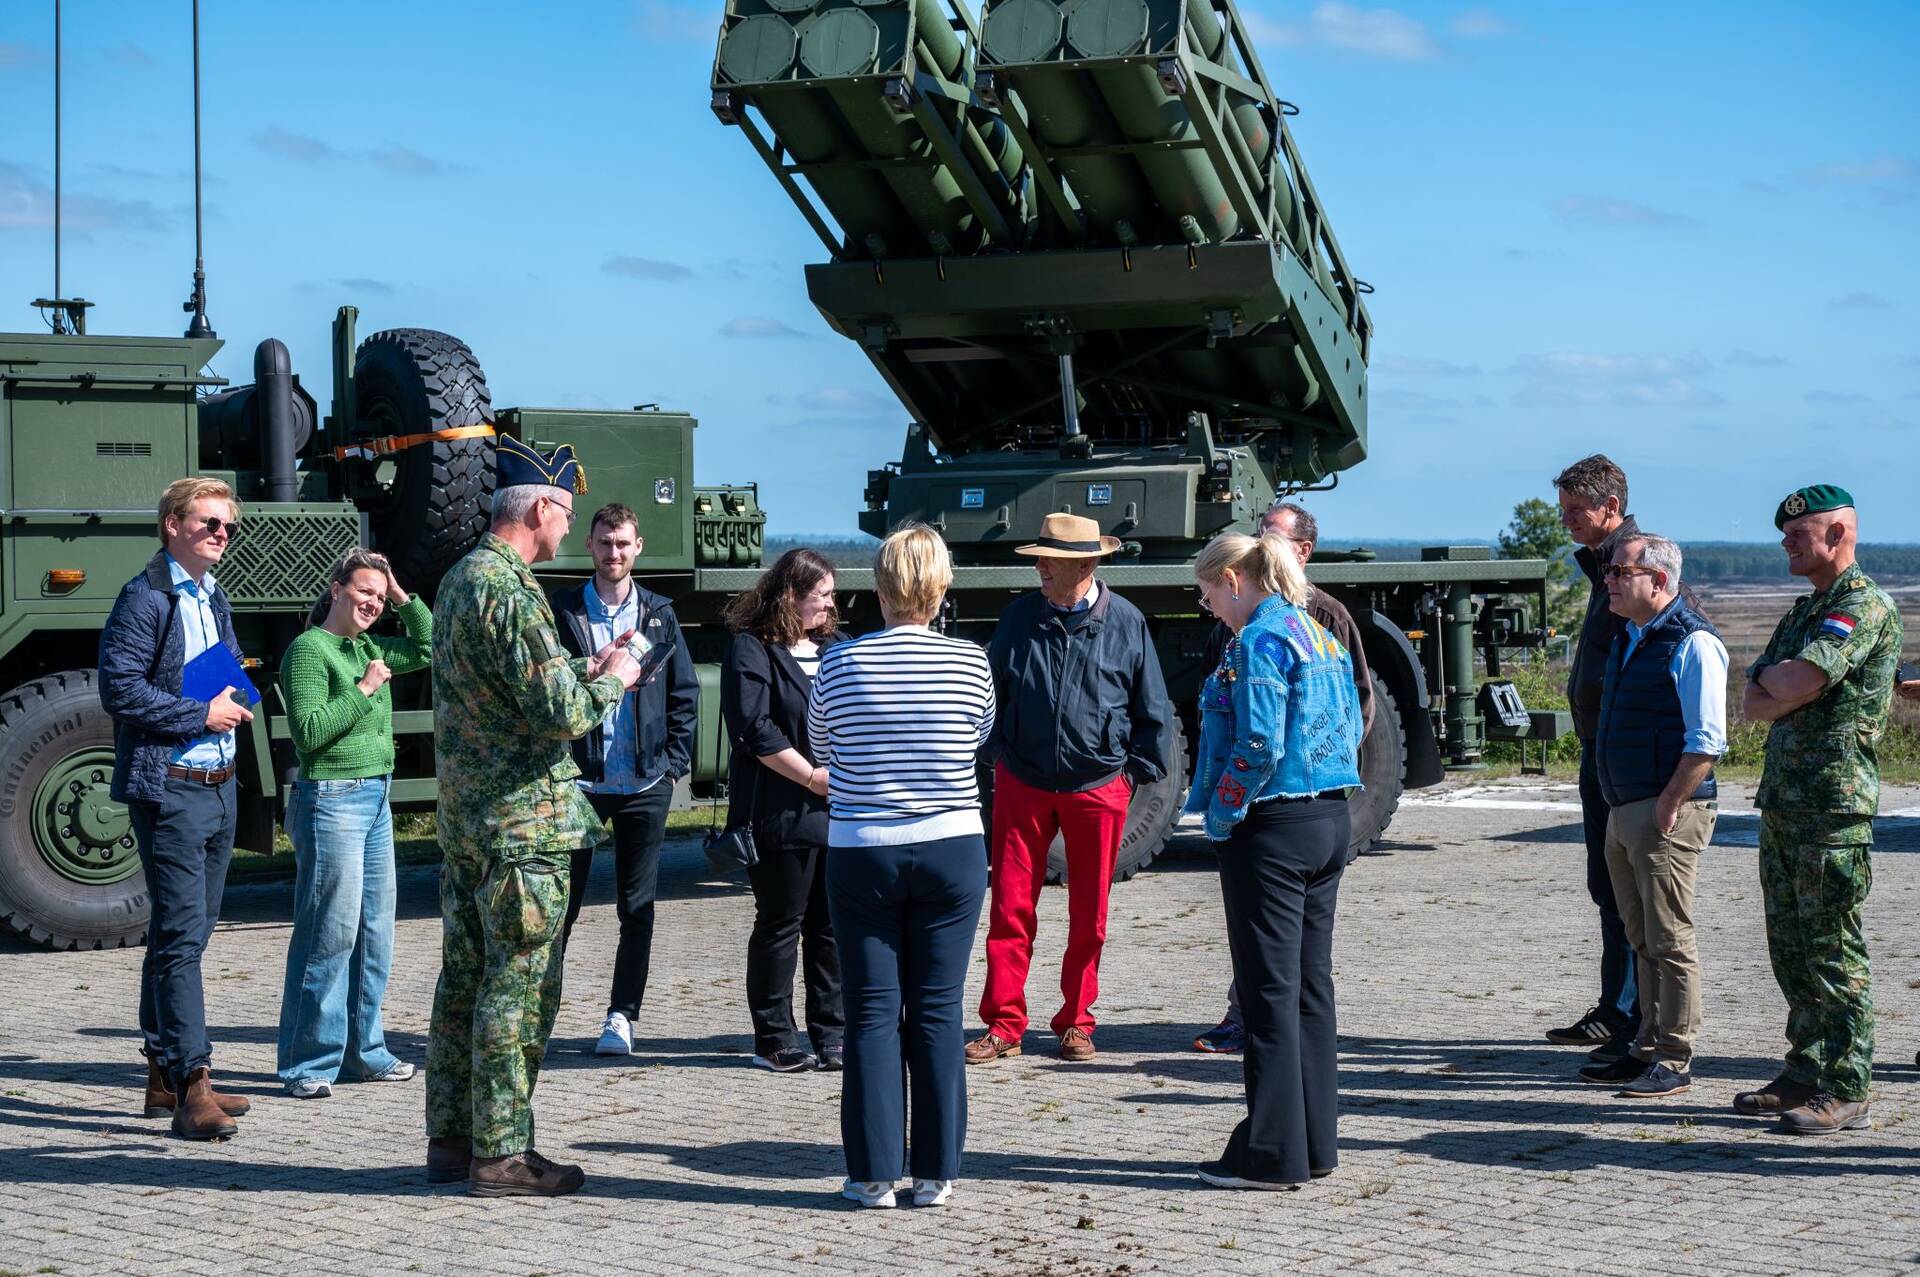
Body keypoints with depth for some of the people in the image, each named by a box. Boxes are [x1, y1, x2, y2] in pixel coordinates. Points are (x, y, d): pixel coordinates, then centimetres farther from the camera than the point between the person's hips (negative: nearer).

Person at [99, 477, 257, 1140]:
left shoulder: (215, 599, 17)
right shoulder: (144, 599, -9)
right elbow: (119, 688, -16)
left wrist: (237, 701, 8)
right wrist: (201, 716, -15)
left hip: (218, 786, 9)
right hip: (168, 787, -9)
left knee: (185, 935, 13)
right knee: (181, 936, -12)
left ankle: (165, 1074, 21)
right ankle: (193, 1088, -14)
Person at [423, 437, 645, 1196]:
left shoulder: (460, 579, 14)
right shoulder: (510, 591, -18)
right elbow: (561, 713, -22)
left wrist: (585, 672, 17)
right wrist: (610, 680, -4)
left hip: (463, 817, 10)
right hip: (521, 820, -10)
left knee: (464, 977, 13)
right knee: (519, 984, -3)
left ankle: (451, 1137, 20)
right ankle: (501, 1153, 1)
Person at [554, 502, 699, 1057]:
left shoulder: (659, 615, 7)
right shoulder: (562, 612, 1)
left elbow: (685, 694, 10)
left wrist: (673, 762, 2)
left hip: (645, 786, 2)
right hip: (577, 782, -2)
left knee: (637, 907, 6)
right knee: (561, 902, 3)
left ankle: (622, 1015, 14)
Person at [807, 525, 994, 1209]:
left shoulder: (840, 662, -5)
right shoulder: (971, 663, -5)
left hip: (861, 853, 0)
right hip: (951, 850, 0)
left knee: (873, 1010, 5)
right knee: (937, 1010, 6)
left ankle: (875, 1172, 6)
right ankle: (935, 1172, 10)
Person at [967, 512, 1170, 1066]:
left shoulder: (1126, 623, -2)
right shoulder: (1020, 616, 2)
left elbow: (1152, 710, 6)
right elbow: (990, 692, 12)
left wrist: (1134, 772, 3)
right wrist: (1000, 756, 7)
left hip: (1097, 788, -1)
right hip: (1023, 785, 1)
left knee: (1089, 915, 7)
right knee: (1010, 906, -1)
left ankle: (1075, 1021, 19)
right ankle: (1003, 1024, 5)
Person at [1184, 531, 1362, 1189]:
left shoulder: (1260, 641, -14)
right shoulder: (1321, 636, 14)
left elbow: (1259, 745, -21)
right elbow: (1349, 730, 16)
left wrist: (1220, 815, -10)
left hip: (1272, 829, -9)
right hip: (1330, 822, 9)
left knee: (1269, 989, -3)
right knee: (1310, 985, 13)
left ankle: (1272, 1153, 1)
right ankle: (1314, 1141, 18)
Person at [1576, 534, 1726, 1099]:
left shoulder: (1692, 643, -13)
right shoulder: (1628, 639, 15)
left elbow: (1706, 740, -18)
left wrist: (1669, 805, -19)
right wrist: (1619, 808, 17)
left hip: (1667, 813, -9)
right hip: (1623, 812, 9)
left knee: (1669, 940, -4)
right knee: (1643, 939, 14)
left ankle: (1674, 1062, 2)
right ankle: (1648, 1050, 22)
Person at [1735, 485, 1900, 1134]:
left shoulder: (1864, 607, -10)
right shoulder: (1804, 611, 20)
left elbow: (1795, 683, -23)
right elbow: (1752, 702, 14)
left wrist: (1770, 679, -1)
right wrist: (1785, 692, -7)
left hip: (1834, 803, -9)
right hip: (1783, 802, 9)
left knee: (1833, 952, -6)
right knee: (1791, 947, 12)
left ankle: (1846, 1091, -1)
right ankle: (1805, 1075, 20)